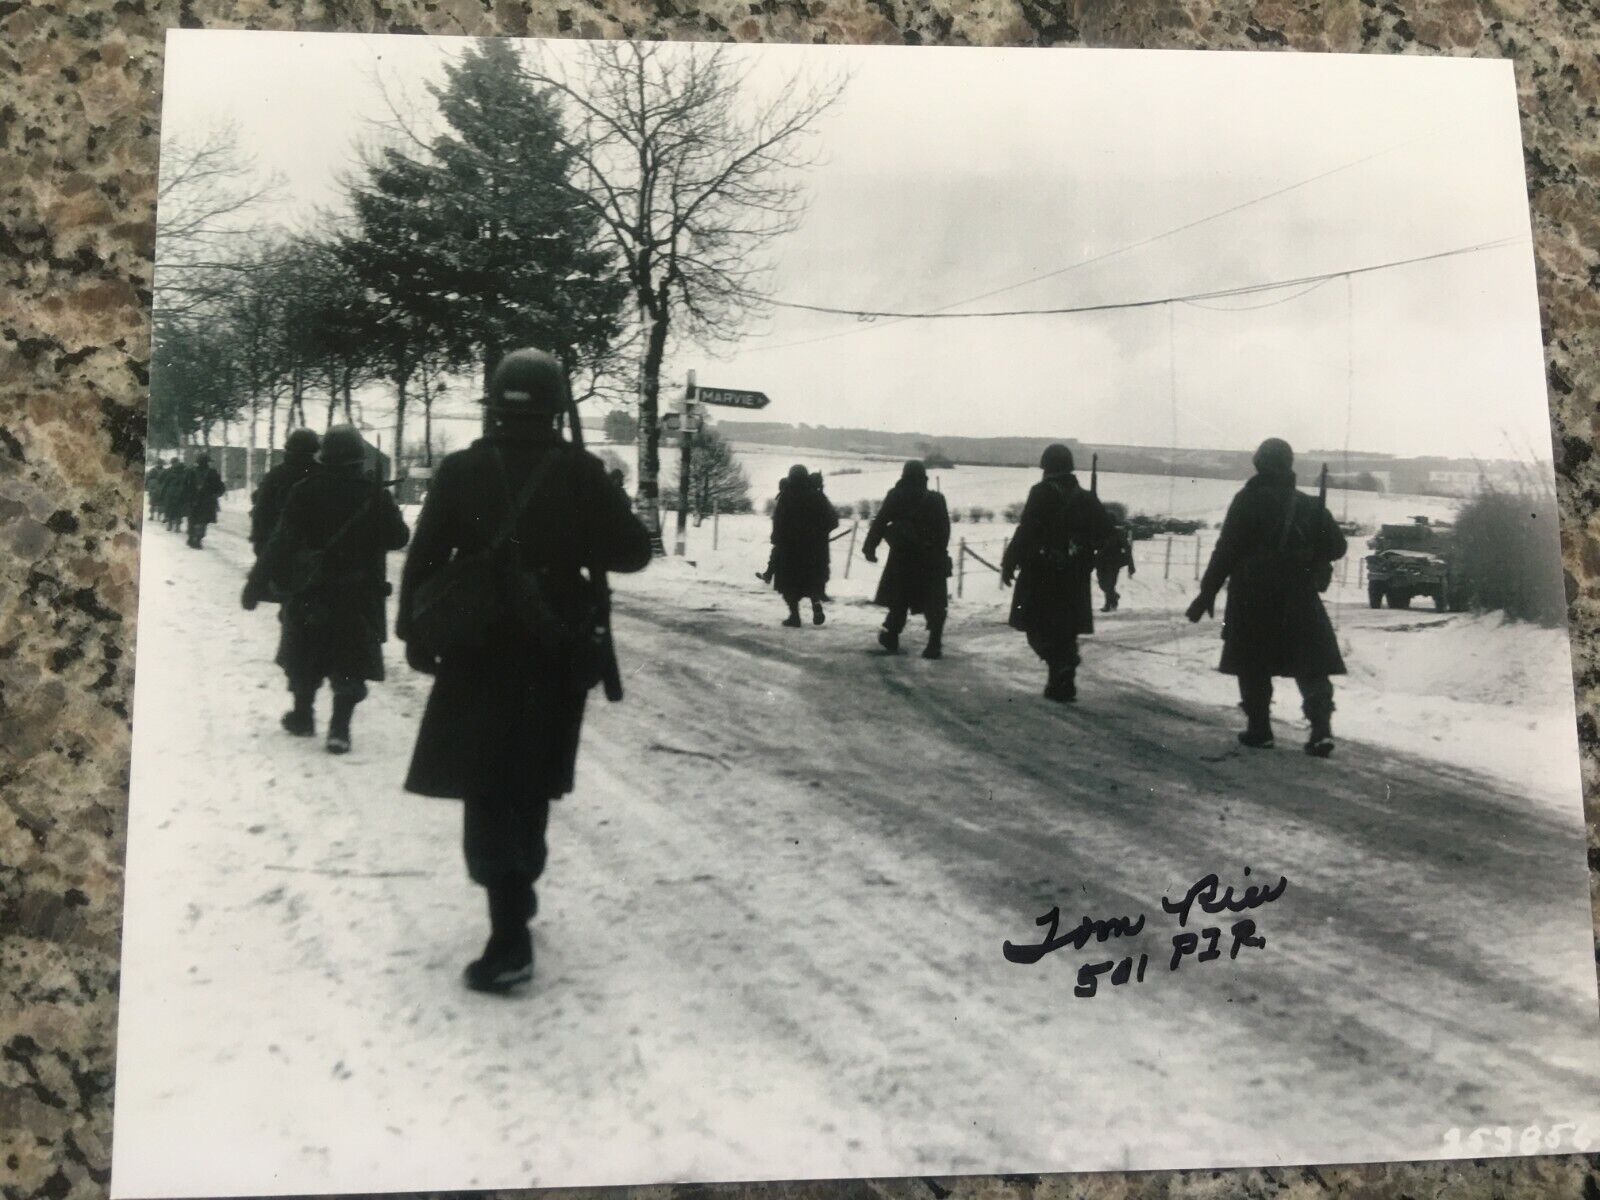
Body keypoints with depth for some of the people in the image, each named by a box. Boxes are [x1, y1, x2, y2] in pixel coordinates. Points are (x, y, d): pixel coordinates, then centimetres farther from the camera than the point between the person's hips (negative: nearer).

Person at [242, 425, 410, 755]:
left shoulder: (304, 492, -7)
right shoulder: (375, 495, -9)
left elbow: (280, 541, -8)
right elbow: (398, 538, 0)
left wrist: (258, 582, -3)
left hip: (309, 594, 1)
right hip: (359, 595, -1)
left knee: (305, 658, 19)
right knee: (351, 663, 4)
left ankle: (303, 715, 29)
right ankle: (339, 728, -4)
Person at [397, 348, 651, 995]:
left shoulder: (461, 470, -5)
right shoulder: (581, 474, -6)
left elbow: (424, 558, -3)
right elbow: (633, 551, -5)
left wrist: (415, 631, 9)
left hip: (476, 653, -1)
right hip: (554, 654, 2)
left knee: (486, 788, 1)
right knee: (529, 781, 20)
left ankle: (511, 939, -9)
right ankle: (519, 890, 37)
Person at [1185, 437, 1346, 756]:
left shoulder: (1247, 502, -6)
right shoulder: (1308, 506, 5)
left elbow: (1225, 551, -8)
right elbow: (1336, 546, 7)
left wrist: (1208, 592, -4)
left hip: (1252, 600, -2)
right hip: (1299, 600, 3)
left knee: (1254, 668, 9)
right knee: (1312, 669, 6)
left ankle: (1259, 730, 9)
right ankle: (1321, 729, -5)